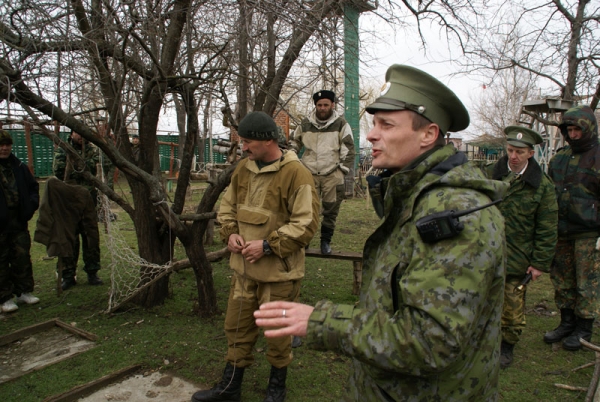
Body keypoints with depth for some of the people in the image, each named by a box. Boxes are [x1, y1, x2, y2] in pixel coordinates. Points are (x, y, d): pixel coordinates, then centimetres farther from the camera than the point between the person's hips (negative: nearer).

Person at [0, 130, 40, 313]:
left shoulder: (19, 167, 8)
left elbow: (33, 186, 18)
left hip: (18, 222, 4)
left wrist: (32, 204, 3)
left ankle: (24, 291, 22)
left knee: (22, 257, 10)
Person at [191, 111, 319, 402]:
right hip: (244, 266, 6)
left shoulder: (296, 174, -17)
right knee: (237, 325, 17)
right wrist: (230, 233, -2)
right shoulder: (244, 167, 5)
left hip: (278, 271, -6)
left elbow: (306, 223, -19)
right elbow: (228, 206, 16)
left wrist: (268, 245, -21)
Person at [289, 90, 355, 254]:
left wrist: (343, 171, -6)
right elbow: (294, 142, 22)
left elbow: (348, 150, 0)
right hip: (310, 174, 2)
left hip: (332, 175, -1)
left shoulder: (341, 124, -1)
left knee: (331, 210, 6)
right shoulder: (305, 123, 6)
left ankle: (326, 240, 21)